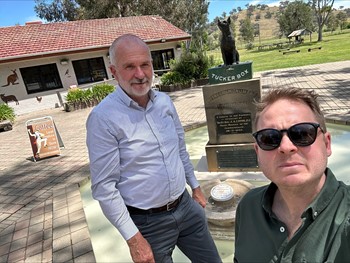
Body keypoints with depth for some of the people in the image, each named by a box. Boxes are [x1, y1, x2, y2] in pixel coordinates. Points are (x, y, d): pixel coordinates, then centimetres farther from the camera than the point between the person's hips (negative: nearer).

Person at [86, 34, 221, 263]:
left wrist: (195, 186, 16)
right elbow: (104, 187, -17)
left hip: (186, 206, 6)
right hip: (148, 222, -5)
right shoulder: (103, 117, -19)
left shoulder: (164, 101, -1)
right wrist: (133, 238, -15)